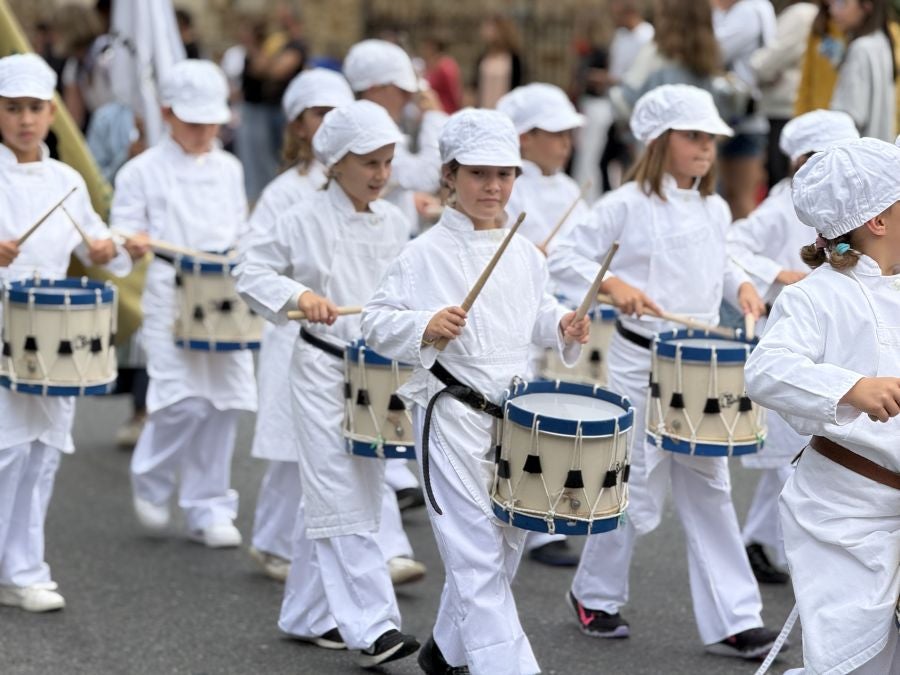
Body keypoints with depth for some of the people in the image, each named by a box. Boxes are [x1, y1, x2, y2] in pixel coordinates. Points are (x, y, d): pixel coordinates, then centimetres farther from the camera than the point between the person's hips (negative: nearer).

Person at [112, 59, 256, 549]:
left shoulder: (229, 169, 15)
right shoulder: (143, 171, 1)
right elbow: (124, 231, -1)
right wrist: (133, 243, -22)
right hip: (171, 302, -4)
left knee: (222, 404, 2)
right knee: (183, 402, -15)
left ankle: (208, 509, 12)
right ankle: (151, 482, 12)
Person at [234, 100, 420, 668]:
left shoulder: (394, 223, 7)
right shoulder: (306, 220, -7)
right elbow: (251, 270, -4)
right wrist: (297, 293, -19)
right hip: (324, 370, -5)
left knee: (327, 500, 14)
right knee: (344, 503, -9)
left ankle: (310, 614, 25)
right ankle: (370, 626, -12)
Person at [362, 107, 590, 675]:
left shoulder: (524, 254, 8)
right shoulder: (426, 254, -9)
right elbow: (376, 322, -8)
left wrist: (563, 327, 2)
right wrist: (424, 326, -25)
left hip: (517, 415, 7)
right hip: (454, 419, -6)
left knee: (504, 548, 15)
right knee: (478, 556, -9)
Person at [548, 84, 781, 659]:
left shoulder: (715, 210, 6)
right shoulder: (627, 206, -11)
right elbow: (564, 257, -9)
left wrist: (741, 285, 3)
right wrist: (612, 283, -23)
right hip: (641, 362, -5)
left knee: (709, 492, 7)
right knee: (636, 492, 3)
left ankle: (733, 622, 9)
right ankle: (596, 594, 27)